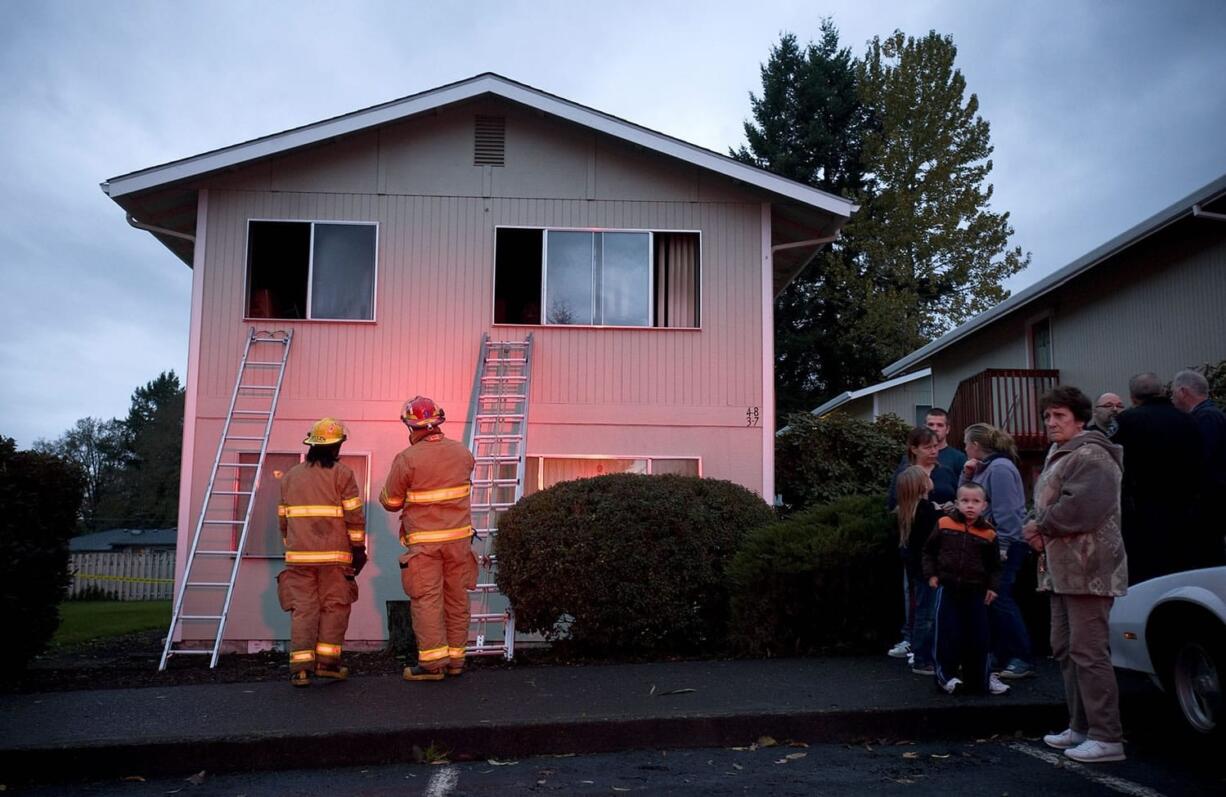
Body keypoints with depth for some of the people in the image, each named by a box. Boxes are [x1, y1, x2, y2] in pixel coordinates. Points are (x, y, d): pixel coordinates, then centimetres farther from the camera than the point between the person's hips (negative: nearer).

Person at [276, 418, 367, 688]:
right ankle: (327, 660, 3)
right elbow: (354, 515, -6)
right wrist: (359, 549, 1)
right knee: (334, 607, 7)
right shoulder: (341, 473, -2)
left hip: (299, 554, 4)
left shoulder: (290, 476, 13)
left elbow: (283, 518, 17)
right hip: (334, 554, -4)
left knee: (303, 608, 4)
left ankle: (300, 666, -3)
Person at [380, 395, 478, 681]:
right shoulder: (462, 452, 1)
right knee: (457, 598, 11)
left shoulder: (406, 459, -13)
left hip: (424, 541, -4)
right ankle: (456, 657, 18)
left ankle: (432, 661, 0)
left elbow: (391, 502, -3)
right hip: (459, 536, 4)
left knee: (426, 599, 1)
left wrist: (385, 493, 19)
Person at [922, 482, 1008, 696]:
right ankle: (946, 675, 14)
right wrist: (931, 574, 0)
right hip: (947, 588, -1)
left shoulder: (988, 533, -1)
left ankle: (980, 677, 24)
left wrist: (992, 587, 1)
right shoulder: (944, 524, -3)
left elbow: (994, 565, 10)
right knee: (947, 634, 0)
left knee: (978, 636, 9)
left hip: (976, 591, 1)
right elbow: (929, 551, 8)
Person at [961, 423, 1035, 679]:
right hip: (990, 543, 10)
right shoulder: (986, 467, 15)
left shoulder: (999, 468, -16)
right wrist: (967, 475, 3)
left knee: (1000, 599, -9)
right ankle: (999, 655, 19)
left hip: (1006, 544, -10)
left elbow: (1006, 511, -21)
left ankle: (1021, 660, -4)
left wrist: (1002, 547, -22)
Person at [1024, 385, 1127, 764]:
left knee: (1088, 651, -10)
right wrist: (1041, 533, 6)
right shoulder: (1059, 456, 20)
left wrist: (1041, 526, -11)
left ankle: (1107, 737, -4)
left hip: (1087, 569, -11)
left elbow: (1082, 506, -25)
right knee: (1065, 649, 15)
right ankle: (1081, 727, 25)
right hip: (1061, 569, 11)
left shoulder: (1090, 456, -13)